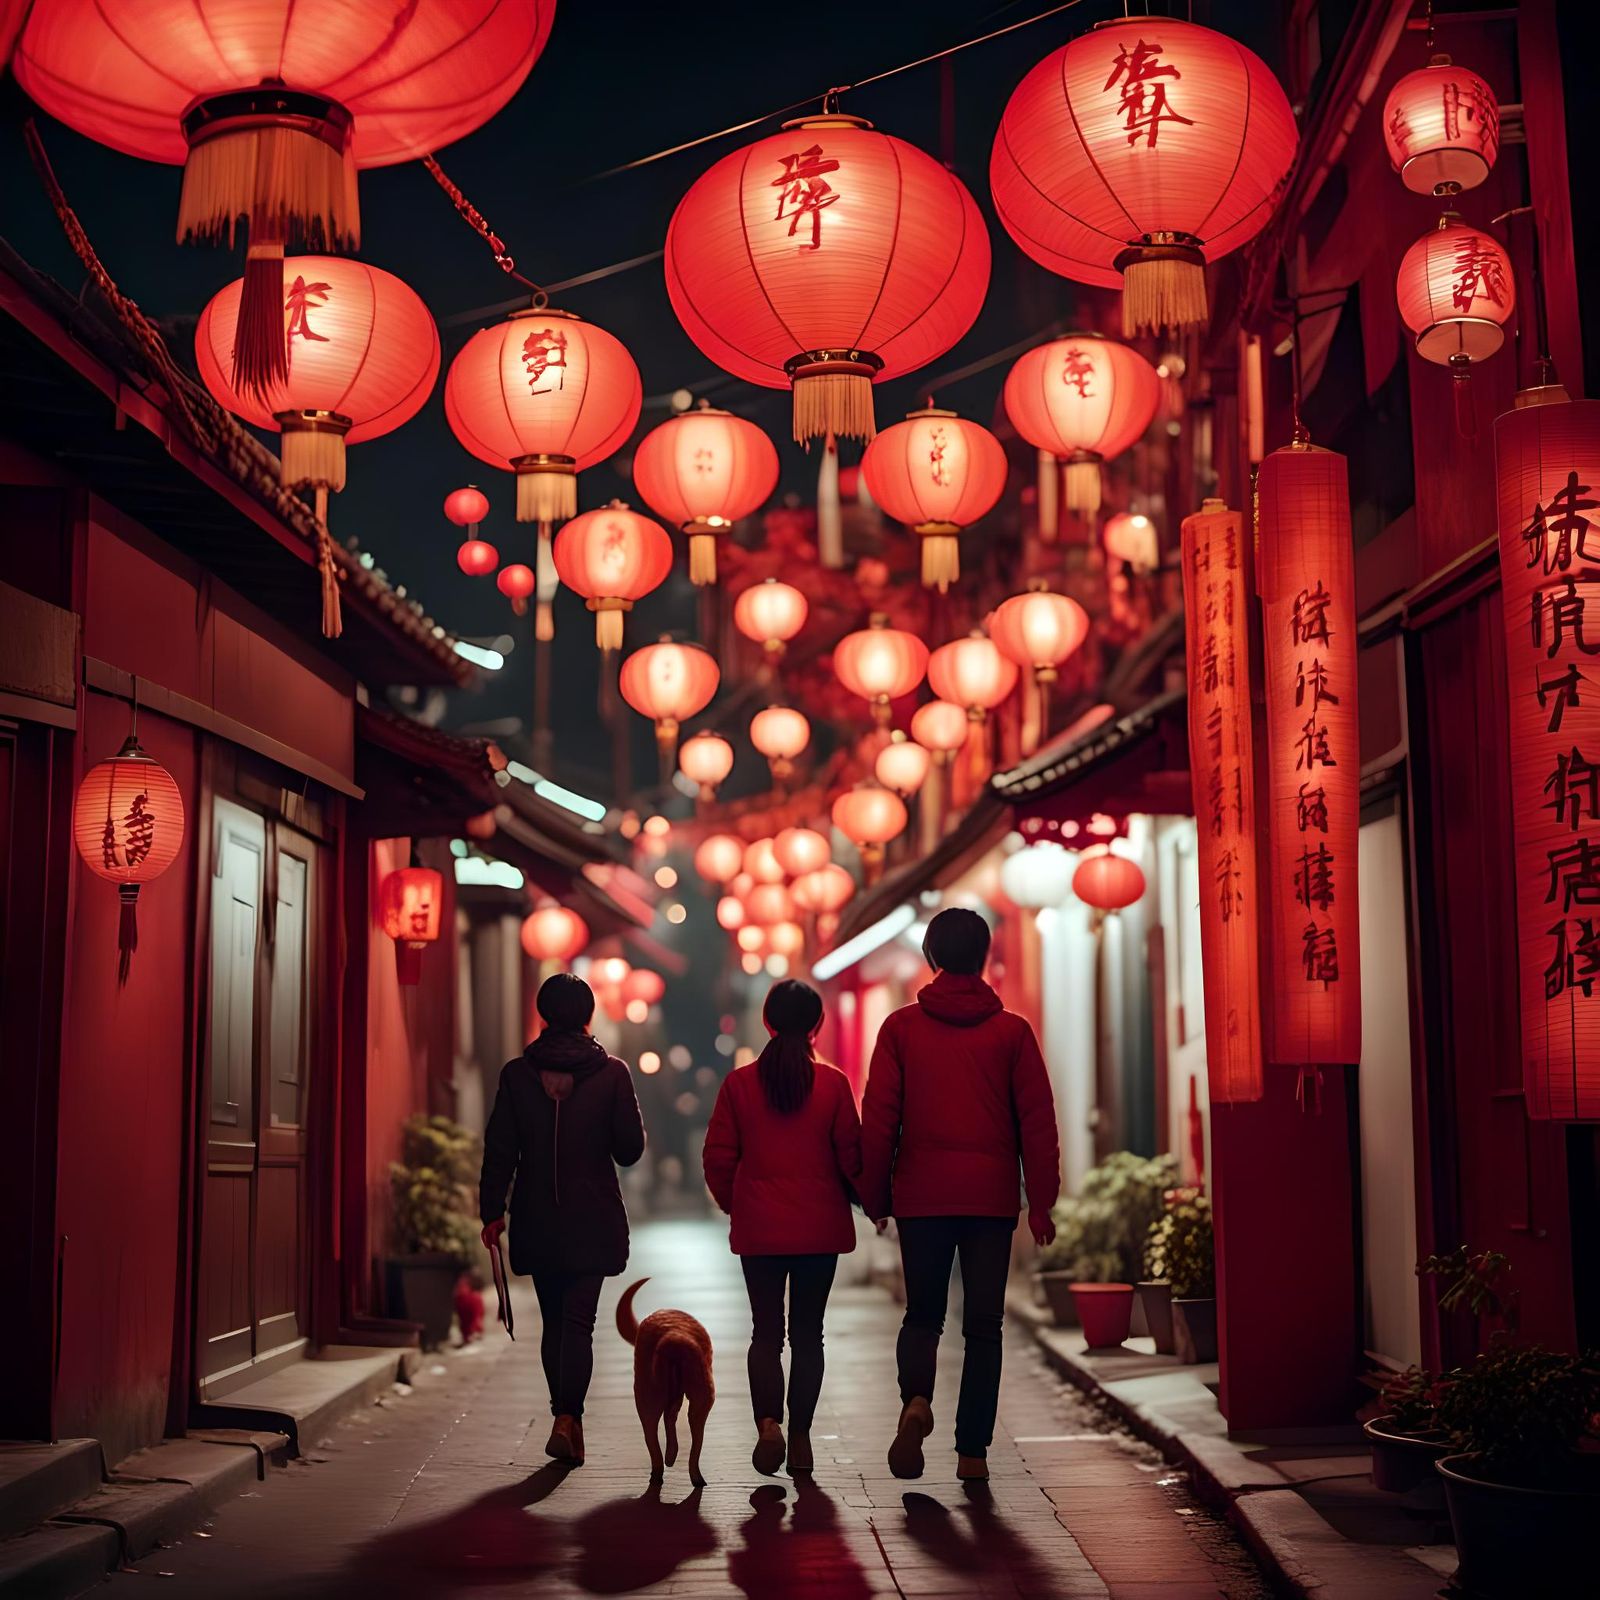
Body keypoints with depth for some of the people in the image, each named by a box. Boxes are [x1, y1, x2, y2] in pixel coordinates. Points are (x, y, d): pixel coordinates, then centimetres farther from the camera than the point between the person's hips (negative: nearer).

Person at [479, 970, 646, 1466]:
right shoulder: (612, 1072, -5)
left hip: (537, 1220, 2)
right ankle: (567, 1418, -17)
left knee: (553, 1320, 14)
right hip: (593, 1220, -2)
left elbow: (499, 1149, -2)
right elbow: (630, 1148, -3)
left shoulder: (517, 1073, -1)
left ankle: (565, 1417, 18)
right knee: (579, 1320, -2)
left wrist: (492, 1211, 4)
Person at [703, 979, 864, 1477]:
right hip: (820, 1228, 0)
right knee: (808, 1332, 10)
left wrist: (735, 1204, 17)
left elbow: (718, 1158, -1)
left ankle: (768, 1421, -14)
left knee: (765, 1330, 7)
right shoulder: (833, 1083, -7)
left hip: (758, 1229, 0)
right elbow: (851, 1156, -4)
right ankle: (800, 1436, 11)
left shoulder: (739, 1083, -4)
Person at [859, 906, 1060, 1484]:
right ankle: (972, 1451, 3)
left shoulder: (901, 1027, 1)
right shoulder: (1012, 1030, 1)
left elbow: (878, 1120, 0)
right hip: (992, 1197, 0)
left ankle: (916, 1399, -15)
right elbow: (1037, 1121, 0)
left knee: (922, 1315, 13)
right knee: (983, 1326, 7)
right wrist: (1041, 1202, 5)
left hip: (921, 1196, 0)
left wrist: (875, 1197, 7)